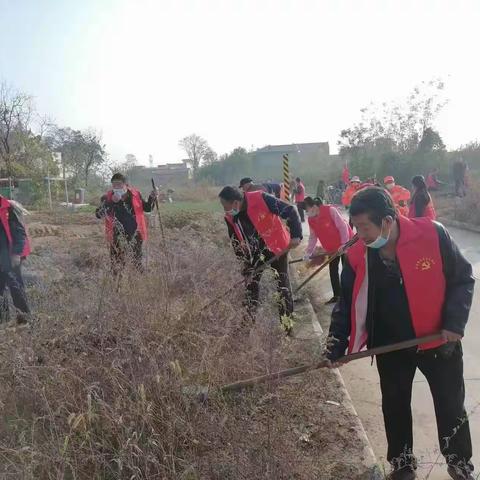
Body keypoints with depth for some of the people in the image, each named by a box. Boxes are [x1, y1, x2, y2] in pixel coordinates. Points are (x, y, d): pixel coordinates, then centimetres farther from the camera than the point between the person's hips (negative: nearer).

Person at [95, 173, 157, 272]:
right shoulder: (108, 198, -6)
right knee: (117, 265, 4)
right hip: (118, 238, -1)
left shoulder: (135, 195, -2)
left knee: (138, 262, 16)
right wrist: (111, 202, -24)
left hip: (135, 235, 1)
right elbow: (98, 214, -14)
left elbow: (147, 208, 10)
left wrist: (152, 198, -9)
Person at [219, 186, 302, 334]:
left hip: (276, 246, -5)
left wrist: (296, 235, -34)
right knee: (251, 283, 10)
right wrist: (245, 260, -2)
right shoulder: (230, 217, -10)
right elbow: (236, 240, 1)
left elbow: (290, 211, -25)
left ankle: (287, 324, 11)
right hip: (254, 251, 5)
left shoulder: (261, 199, -28)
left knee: (283, 285, 1)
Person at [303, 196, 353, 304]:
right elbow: (313, 237, 1)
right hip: (331, 247, 6)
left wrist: (344, 243, -23)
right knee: (333, 269, 7)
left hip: (345, 242, -6)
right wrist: (308, 252, -7)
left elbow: (343, 226, -23)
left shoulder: (330, 210, -26)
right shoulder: (311, 220, -6)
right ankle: (337, 295, 17)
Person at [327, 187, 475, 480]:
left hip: (439, 340, -2)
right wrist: (337, 347, -8)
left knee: (452, 405, 16)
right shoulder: (357, 257, -13)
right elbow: (347, 304, -4)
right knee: (395, 406, 16)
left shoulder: (433, 235, -22)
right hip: (390, 346, 2)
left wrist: (455, 322, -17)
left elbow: (463, 279, -9)